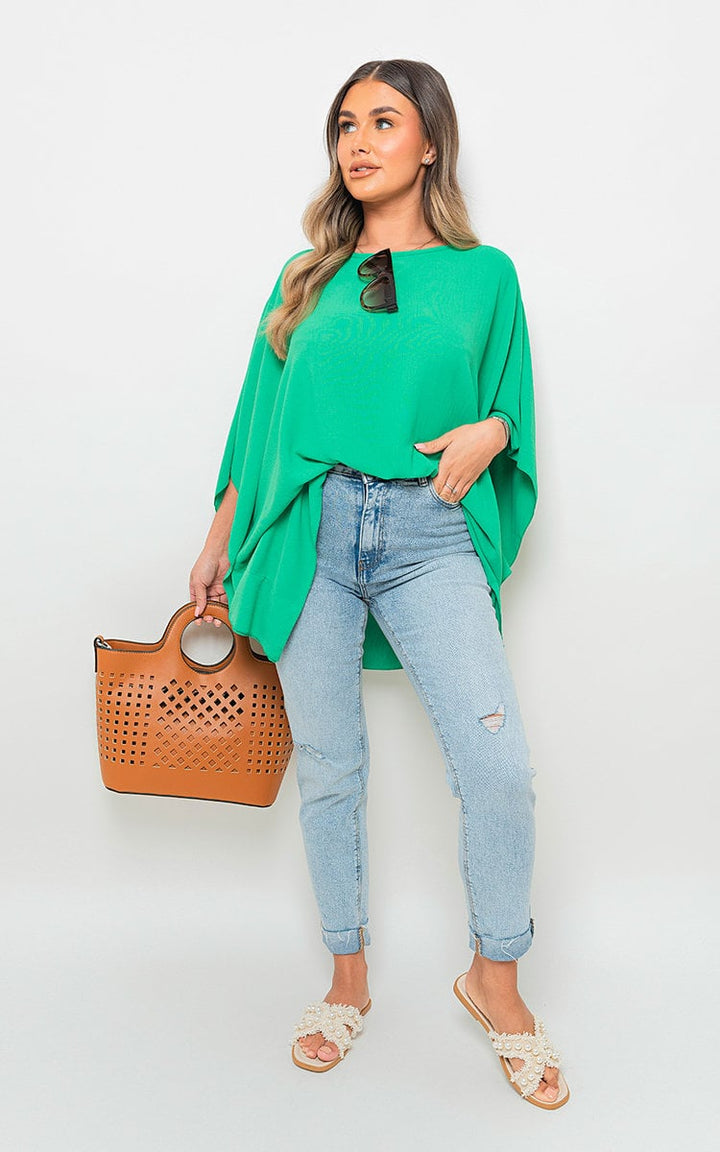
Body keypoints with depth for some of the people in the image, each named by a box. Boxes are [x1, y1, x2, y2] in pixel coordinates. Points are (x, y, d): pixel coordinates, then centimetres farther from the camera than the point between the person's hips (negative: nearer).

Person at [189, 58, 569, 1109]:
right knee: (328, 765, 6)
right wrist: (220, 543, 15)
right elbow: (261, 423, 16)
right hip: (310, 531, 2)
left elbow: (510, 409, 14)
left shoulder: (484, 273, 11)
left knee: (499, 764, -12)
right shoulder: (307, 280, 14)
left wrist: (490, 431, -9)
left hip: (429, 532, -1)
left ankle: (495, 980, 14)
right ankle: (349, 979, 27)